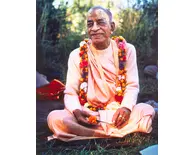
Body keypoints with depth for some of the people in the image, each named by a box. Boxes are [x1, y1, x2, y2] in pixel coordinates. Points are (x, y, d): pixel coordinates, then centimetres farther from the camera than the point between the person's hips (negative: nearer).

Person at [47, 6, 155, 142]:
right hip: (88, 114, 1)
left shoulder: (127, 50, 1)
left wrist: (126, 108, -21)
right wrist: (77, 111, -24)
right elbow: (70, 92, -1)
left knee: (147, 111, -28)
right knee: (54, 118, -28)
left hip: (117, 112, 0)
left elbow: (132, 86, 0)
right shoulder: (77, 55, 0)